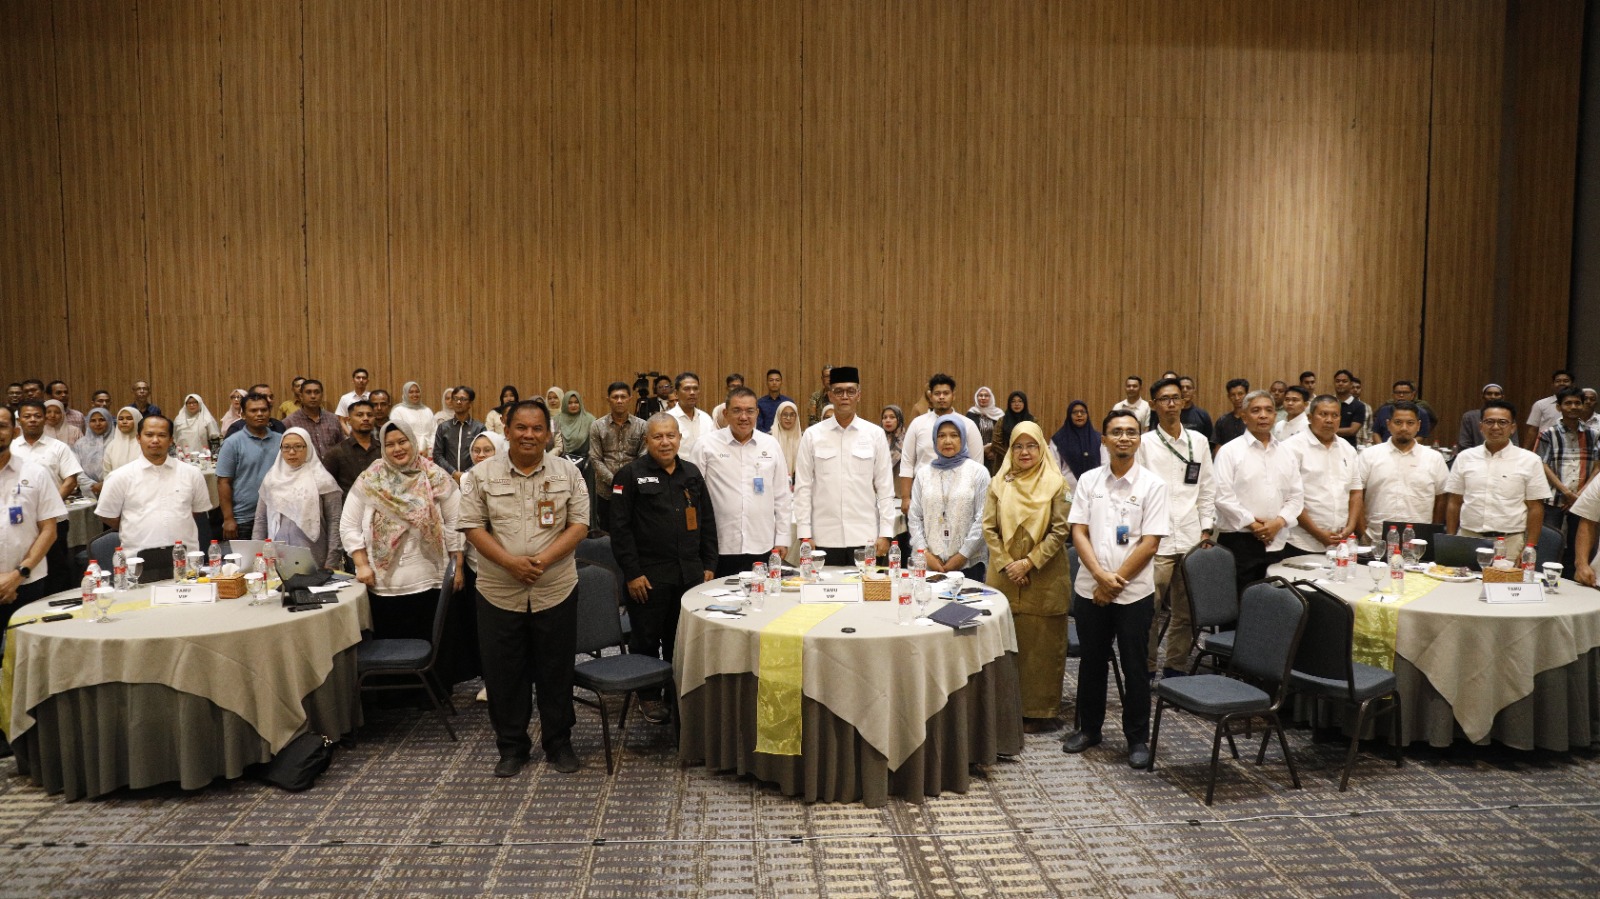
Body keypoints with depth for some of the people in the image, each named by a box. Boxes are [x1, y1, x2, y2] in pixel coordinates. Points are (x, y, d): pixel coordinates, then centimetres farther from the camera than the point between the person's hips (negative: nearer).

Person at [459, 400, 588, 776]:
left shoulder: (567, 473, 2)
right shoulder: (482, 474, 1)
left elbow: (579, 524, -1)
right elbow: (473, 526, -2)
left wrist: (544, 559, -16)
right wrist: (509, 562, -16)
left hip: (556, 590, 0)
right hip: (498, 593, 0)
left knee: (557, 672, 9)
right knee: (503, 674, 9)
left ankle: (559, 744, 25)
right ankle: (511, 747, 25)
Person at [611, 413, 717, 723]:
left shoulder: (692, 473, 10)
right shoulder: (631, 475, -5)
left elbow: (707, 521, 14)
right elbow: (621, 528, -9)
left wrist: (709, 564, 8)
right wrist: (632, 573, -13)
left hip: (690, 573, 4)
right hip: (648, 577, -4)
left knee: (683, 640, 12)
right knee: (647, 639, 7)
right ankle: (649, 697, 23)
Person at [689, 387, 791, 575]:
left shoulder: (771, 445, 7)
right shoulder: (706, 445, -1)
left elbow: (782, 496, 11)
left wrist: (782, 538, 8)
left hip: (762, 547, 2)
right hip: (720, 548, -2)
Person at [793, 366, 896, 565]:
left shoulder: (875, 434, 2)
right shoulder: (812, 435, 2)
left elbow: (885, 488, 3)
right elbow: (803, 487, 2)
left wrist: (886, 534, -2)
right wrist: (804, 534, -2)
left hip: (866, 538, 0)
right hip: (825, 538, 0)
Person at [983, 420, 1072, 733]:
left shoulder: (1055, 484, -1)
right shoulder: (998, 484, 7)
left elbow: (1060, 531, -6)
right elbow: (988, 528, 3)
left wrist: (1029, 562, -13)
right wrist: (1006, 565, -9)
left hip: (1045, 578, -2)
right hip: (1004, 576, 2)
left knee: (1042, 644, 3)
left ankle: (1040, 710, 12)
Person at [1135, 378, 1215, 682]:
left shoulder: (1199, 441, 11)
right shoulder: (1144, 443, 0)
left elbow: (1207, 488, 12)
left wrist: (1206, 529, 6)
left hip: (1192, 539, 3)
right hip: (1156, 541, -3)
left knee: (1185, 611, 8)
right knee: (1149, 610, -2)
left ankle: (1175, 668, 20)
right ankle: (1146, 669, 12)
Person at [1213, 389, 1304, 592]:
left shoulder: (1287, 453, 13)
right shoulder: (1230, 451, -3)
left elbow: (1296, 495, 10)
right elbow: (1223, 496, -10)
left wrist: (1279, 522, -6)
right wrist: (1252, 524, -11)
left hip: (1275, 542, 5)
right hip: (1238, 540, -5)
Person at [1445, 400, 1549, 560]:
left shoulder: (1529, 461, 3)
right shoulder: (1465, 457, 8)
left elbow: (1535, 508, 2)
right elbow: (1454, 503, 10)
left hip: (1509, 542, -1)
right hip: (1467, 537, 2)